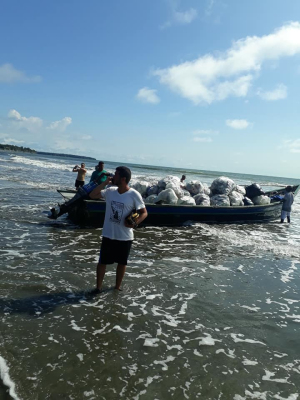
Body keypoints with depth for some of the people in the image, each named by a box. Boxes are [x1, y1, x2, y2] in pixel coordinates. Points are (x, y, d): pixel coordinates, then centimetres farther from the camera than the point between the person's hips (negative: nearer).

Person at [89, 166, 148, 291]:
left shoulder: (134, 195, -14)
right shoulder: (110, 191, -2)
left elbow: (144, 213, -9)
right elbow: (92, 195, 4)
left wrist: (135, 223, -27)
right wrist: (104, 183, -6)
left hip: (125, 236, -3)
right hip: (108, 235, 3)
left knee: (122, 262, 15)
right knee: (102, 261, 10)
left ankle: (117, 286, 34)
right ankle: (98, 287, 25)